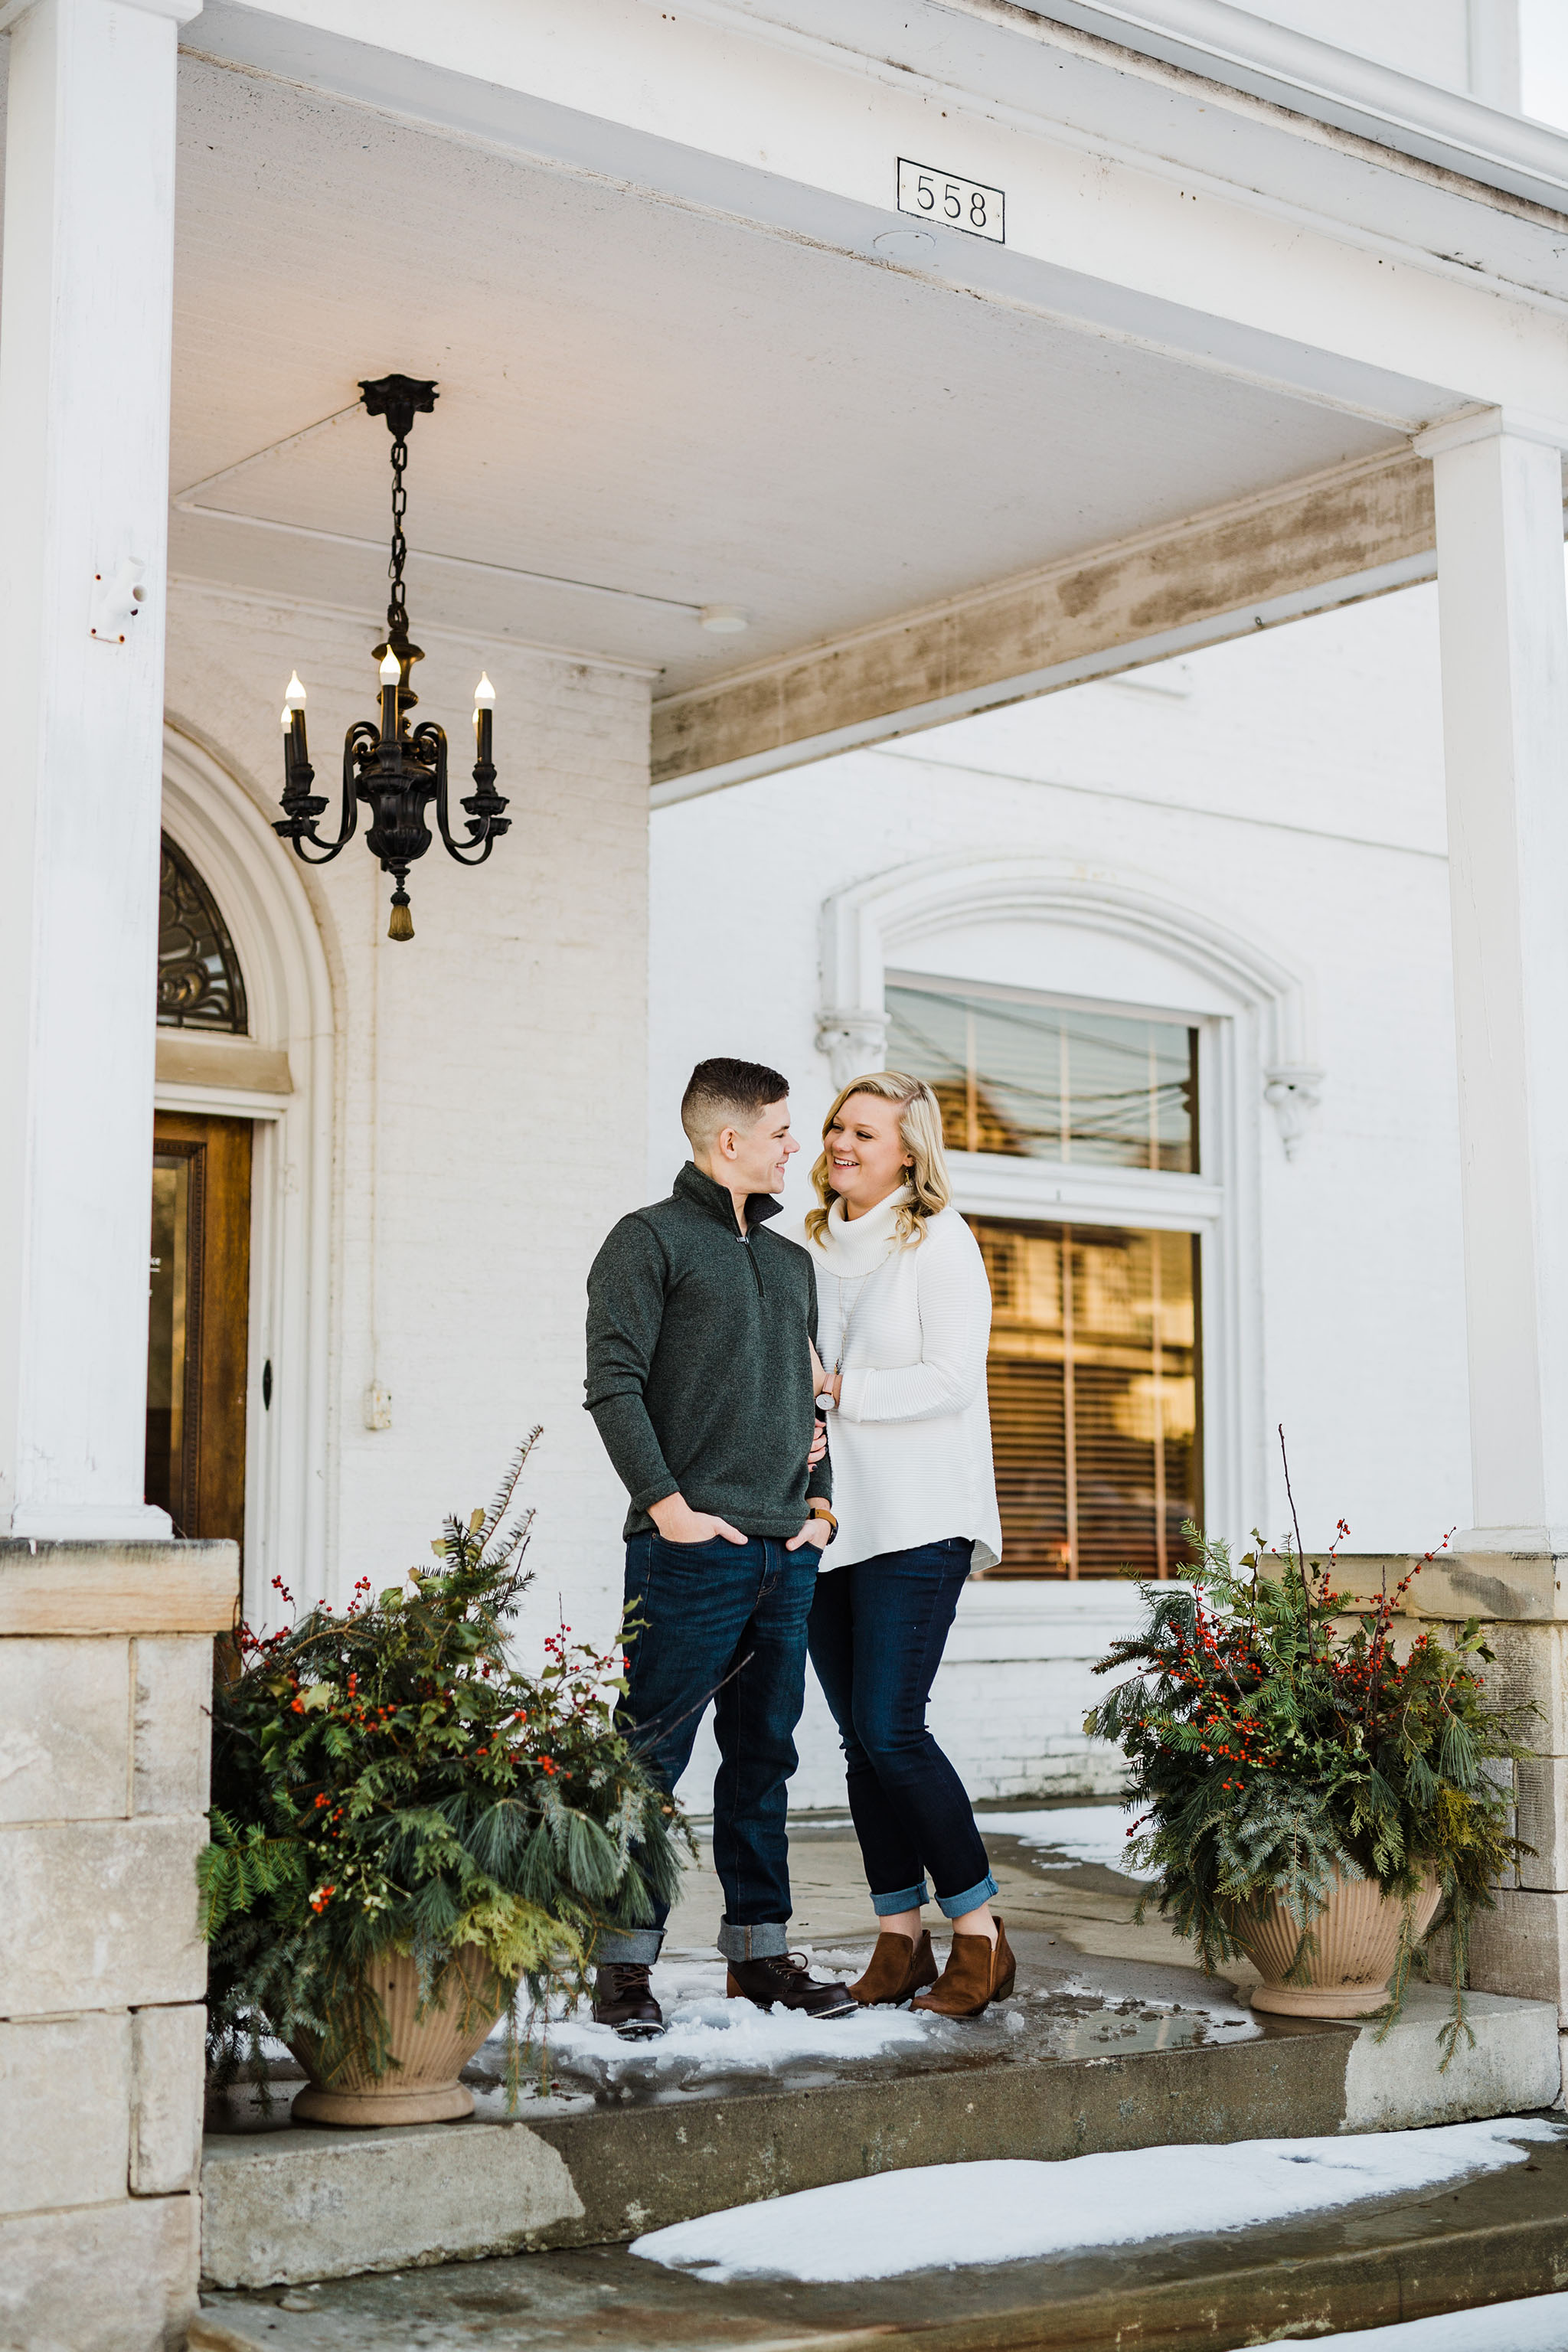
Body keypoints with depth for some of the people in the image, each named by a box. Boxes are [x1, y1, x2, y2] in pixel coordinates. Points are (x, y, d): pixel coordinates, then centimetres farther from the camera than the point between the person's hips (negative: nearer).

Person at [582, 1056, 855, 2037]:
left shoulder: (791, 1260, 21)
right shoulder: (651, 1239, -2)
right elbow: (615, 1382, -10)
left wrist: (820, 1500, 11)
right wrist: (666, 1502, -16)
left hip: (787, 1552, 7)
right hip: (692, 1551, -7)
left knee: (764, 1757, 11)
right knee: (652, 1757, -4)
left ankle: (761, 1949, 18)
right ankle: (626, 1963, 1)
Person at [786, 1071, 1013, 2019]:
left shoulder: (939, 1240, -4)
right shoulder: (809, 1246, 15)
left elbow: (950, 1379, -11)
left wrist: (840, 1391, -14)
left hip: (915, 1520, -6)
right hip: (823, 1518, 6)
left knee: (891, 1728, -12)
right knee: (860, 1738, 5)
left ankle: (982, 1937, -1)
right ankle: (900, 1940, 13)